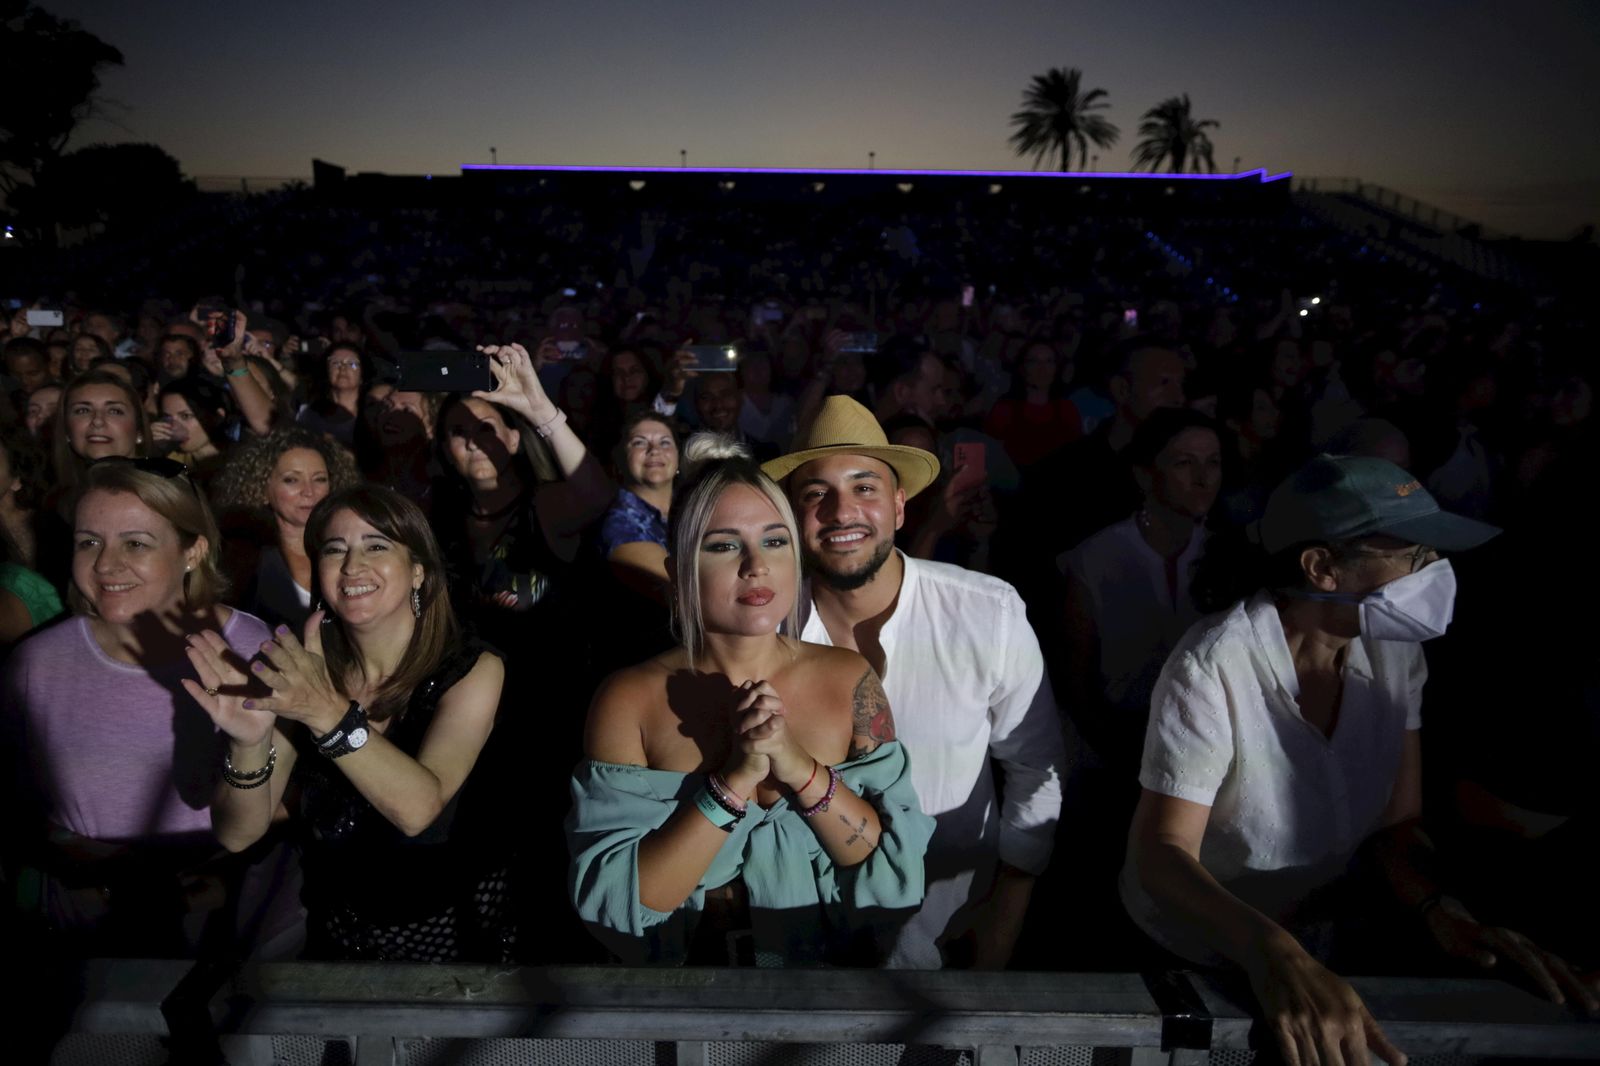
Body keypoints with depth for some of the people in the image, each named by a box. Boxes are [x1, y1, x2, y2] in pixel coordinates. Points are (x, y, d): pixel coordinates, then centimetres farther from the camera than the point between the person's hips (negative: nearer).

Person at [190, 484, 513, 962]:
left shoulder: (473, 670, -15)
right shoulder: (303, 669, -7)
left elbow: (419, 807, -29)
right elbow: (238, 834, -11)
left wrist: (328, 714, -41)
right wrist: (249, 744, -30)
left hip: (451, 928, -2)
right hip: (336, 927, 3)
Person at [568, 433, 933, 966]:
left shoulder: (849, 680, -2)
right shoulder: (628, 700, -7)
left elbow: (898, 868, -4)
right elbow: (610, 901, -11)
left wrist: (801, 768, -18)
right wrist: (733, 780, -20)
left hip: (834, 960, 1)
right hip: (687, 961, -1)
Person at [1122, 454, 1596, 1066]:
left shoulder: (1396, 653, -7)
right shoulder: (1212, 670, -26)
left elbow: (1398, 823, -4)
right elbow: (1161, 853, -28)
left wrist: (1441, 912, -23)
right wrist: (1271, 951, -44)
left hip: (1319, 935, 5)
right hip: (1189, 955, -5)